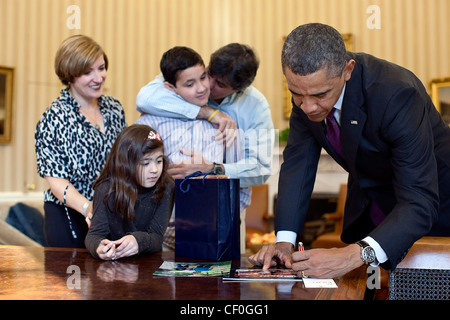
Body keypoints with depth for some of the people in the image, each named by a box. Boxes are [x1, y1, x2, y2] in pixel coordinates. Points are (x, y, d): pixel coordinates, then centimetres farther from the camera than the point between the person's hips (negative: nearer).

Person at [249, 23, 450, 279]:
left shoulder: (397, 94, -35)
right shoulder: (308, 88, -16)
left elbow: (420, 204, -37)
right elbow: (297, 163, -9)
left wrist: (356, 255, -51)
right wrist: (284, 241, -21)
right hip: (365, 215, 5)